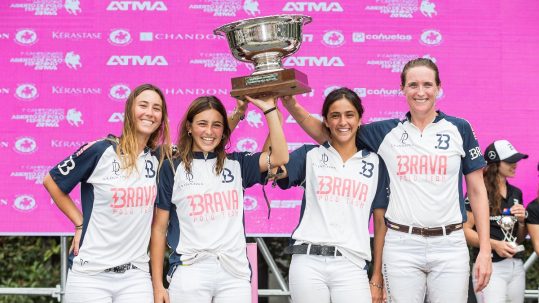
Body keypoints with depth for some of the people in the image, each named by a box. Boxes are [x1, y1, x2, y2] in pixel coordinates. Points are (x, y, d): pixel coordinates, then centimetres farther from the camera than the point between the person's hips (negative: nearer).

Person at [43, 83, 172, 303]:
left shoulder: (160, 157, 6)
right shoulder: (100, 151, -7)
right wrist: (80, 224, 2)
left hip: (136, 274, 4)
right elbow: (51, 182, 3)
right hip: (91, 274, -3)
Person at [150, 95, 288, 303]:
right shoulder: (172, 169, 4)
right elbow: (159, 229, 4)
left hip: (235, 271, 2)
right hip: (190, 272, -2)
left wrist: (268, 109, -2)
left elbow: (280, 157, -3)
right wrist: (157, 285, -1)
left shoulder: (236, 164, 11)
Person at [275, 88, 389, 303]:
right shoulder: (309, 156, 10)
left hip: (352, 266, 0)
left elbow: (380, 223, 11)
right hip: (308, 263, 0)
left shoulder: (375, 163, 11)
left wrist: (377, 278, 7)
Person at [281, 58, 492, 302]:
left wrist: (485, 250, 0)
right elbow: (325, 134, 9)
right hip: (401, 244, 1)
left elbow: (477, 191, 6)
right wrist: (293, 106, -8)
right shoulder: (386, 132, 7)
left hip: (449, 245, 0)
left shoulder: (459, 129, 4)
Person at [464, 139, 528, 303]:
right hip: (490, 266, -7)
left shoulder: (516, 193, 14)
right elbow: (465, 231, -12)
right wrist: (494, 244, -18)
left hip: (516, 266, 7)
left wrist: (522, 220, 3)